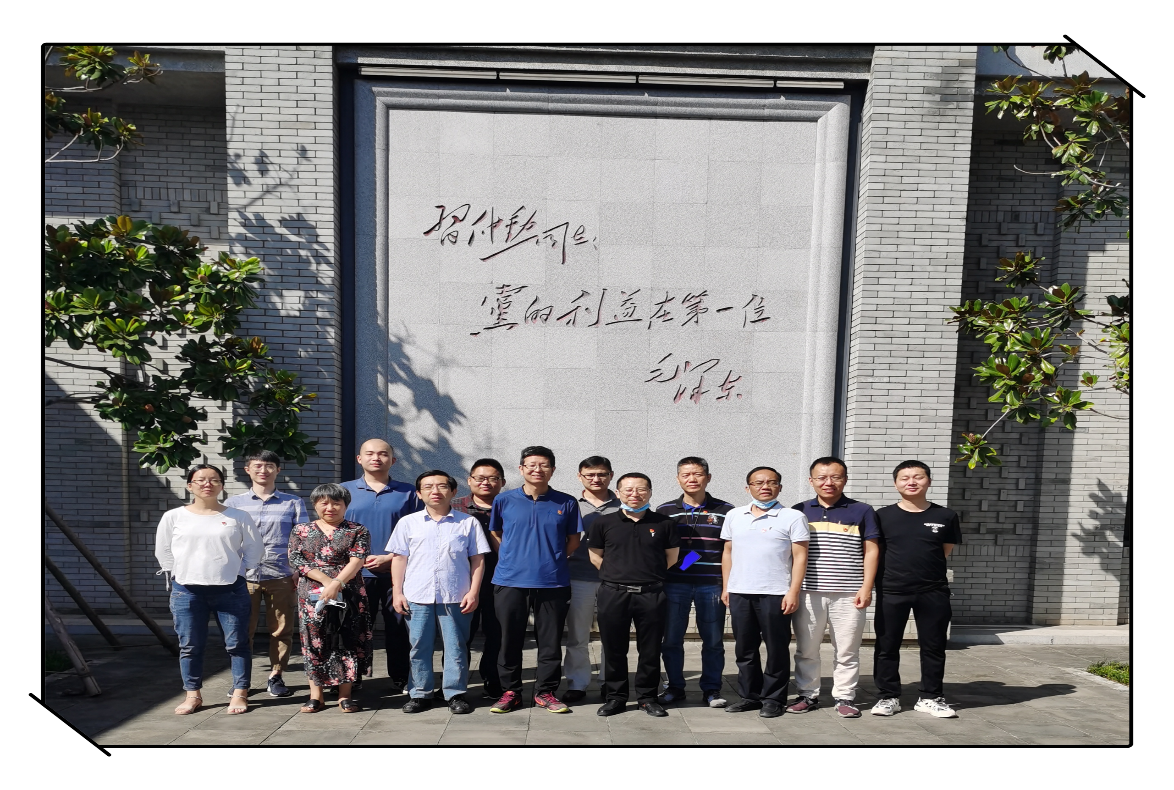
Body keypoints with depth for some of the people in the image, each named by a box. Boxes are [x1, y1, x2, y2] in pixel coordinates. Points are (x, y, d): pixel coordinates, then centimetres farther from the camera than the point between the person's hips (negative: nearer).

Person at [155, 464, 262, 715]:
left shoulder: (238, 517, 1)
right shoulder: (174, 517, 4)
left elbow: (254, 550, 6)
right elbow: (163, 552, 11)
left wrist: (237, 572, 2)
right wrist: (179, 575, 5)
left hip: (230, 590, -1)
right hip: (187, 591, 1)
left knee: (236, 643, 3)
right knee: (190, 646, 8)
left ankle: (240, 694, 14)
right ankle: (193, 695, 23)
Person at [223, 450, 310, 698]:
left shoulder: (293, 503, 8)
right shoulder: (233, 503, 10)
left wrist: (300, 570, -3)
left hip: (281, 576, 0)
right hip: (243, 576, 1)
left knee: (281, 630, 3)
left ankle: (276, 676, 17)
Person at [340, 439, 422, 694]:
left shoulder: (408, 493, 4)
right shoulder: (345, 491, 7)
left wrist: (389, 558, -9)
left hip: (397, 573, 0)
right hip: (357, 574, 1)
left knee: (398, 629, 5)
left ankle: (401, 680, 18)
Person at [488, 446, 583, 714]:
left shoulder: (566, 503, 2)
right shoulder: (504, 500, 3)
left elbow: (573, 540, 10)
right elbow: (496, 534, 14)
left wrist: (552, 559, 4)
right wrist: (514, 557, 6)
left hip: (553, 583, 0)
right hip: (510, 581, 0)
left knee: (550, 641, 8)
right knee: (510, 639, 8)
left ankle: (546, 691, 23)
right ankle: (511, 691, 23)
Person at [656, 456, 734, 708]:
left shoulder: (725, 510, 3)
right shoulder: (665, 511, 6)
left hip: (712, 585, -1)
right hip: (674, 584, 1)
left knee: (713, 640, 6)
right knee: (671, 639, 6)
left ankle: (711, 689, 22)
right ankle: (675, 687, 22)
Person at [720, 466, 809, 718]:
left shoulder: (792, 517, -2)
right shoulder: (734, 516, 10)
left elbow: (800, 556, -4)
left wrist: (793, 592, -11)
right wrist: (726, 587, 10)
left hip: (775, 594, -4)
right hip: (739, 593, 4)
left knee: (776, 649, 5)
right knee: (745, 649, 12)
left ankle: (773, 699, 18)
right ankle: (750, 695, 24)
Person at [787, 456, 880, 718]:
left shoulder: (862, 512, 4)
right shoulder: (798, 512, 7)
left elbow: (871, 551, 4)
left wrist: (866, 588, -4)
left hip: (848, 595, -1)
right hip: (807, 593, 1)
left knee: (847, 650, 6)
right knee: (806, 649, 8)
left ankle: (845, 697, 19)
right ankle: (807, 695, 21)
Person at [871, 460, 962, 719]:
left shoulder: (945, 516, 1)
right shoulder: (883, 516, -2)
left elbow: (945, 551, 9)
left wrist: (922, 565, 3)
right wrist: (906, 565, 1)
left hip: (933, 592, 1)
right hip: (891, 592, -1)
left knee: (933, 646, 10)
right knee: (887, 646, 6)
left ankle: (930, 697, 26)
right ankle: (888, 696, 20)